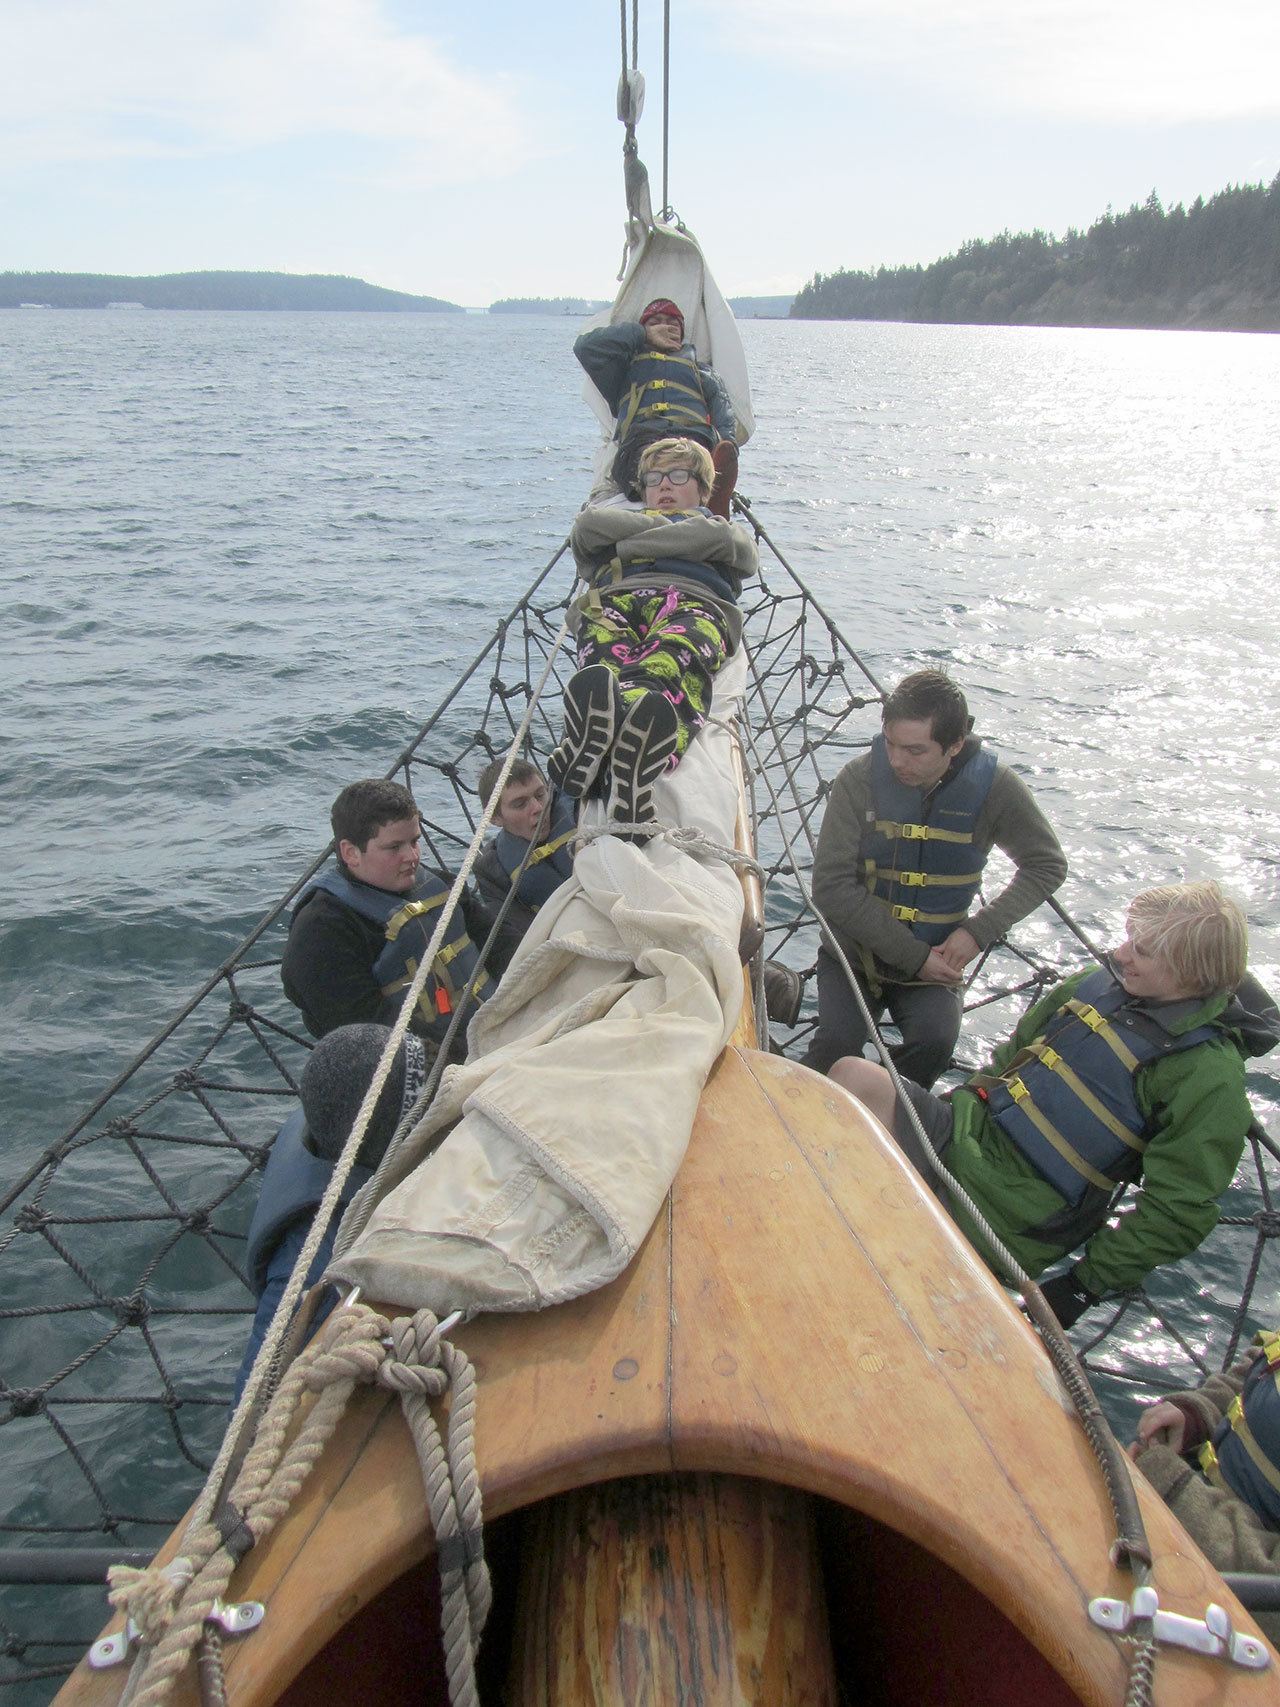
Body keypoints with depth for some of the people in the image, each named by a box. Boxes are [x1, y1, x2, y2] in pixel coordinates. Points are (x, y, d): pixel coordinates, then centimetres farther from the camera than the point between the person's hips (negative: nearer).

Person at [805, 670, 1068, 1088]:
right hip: (856, 951, -1)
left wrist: (979, 931, -12)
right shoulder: (859, 780, -15)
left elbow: (1047, 865, 2)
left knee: (935, 1042, -26)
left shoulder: (993, 784, -11)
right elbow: (831, 887, -15)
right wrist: (914, 955, -18)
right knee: (838, 1043, -26)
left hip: (938, 956, 1)